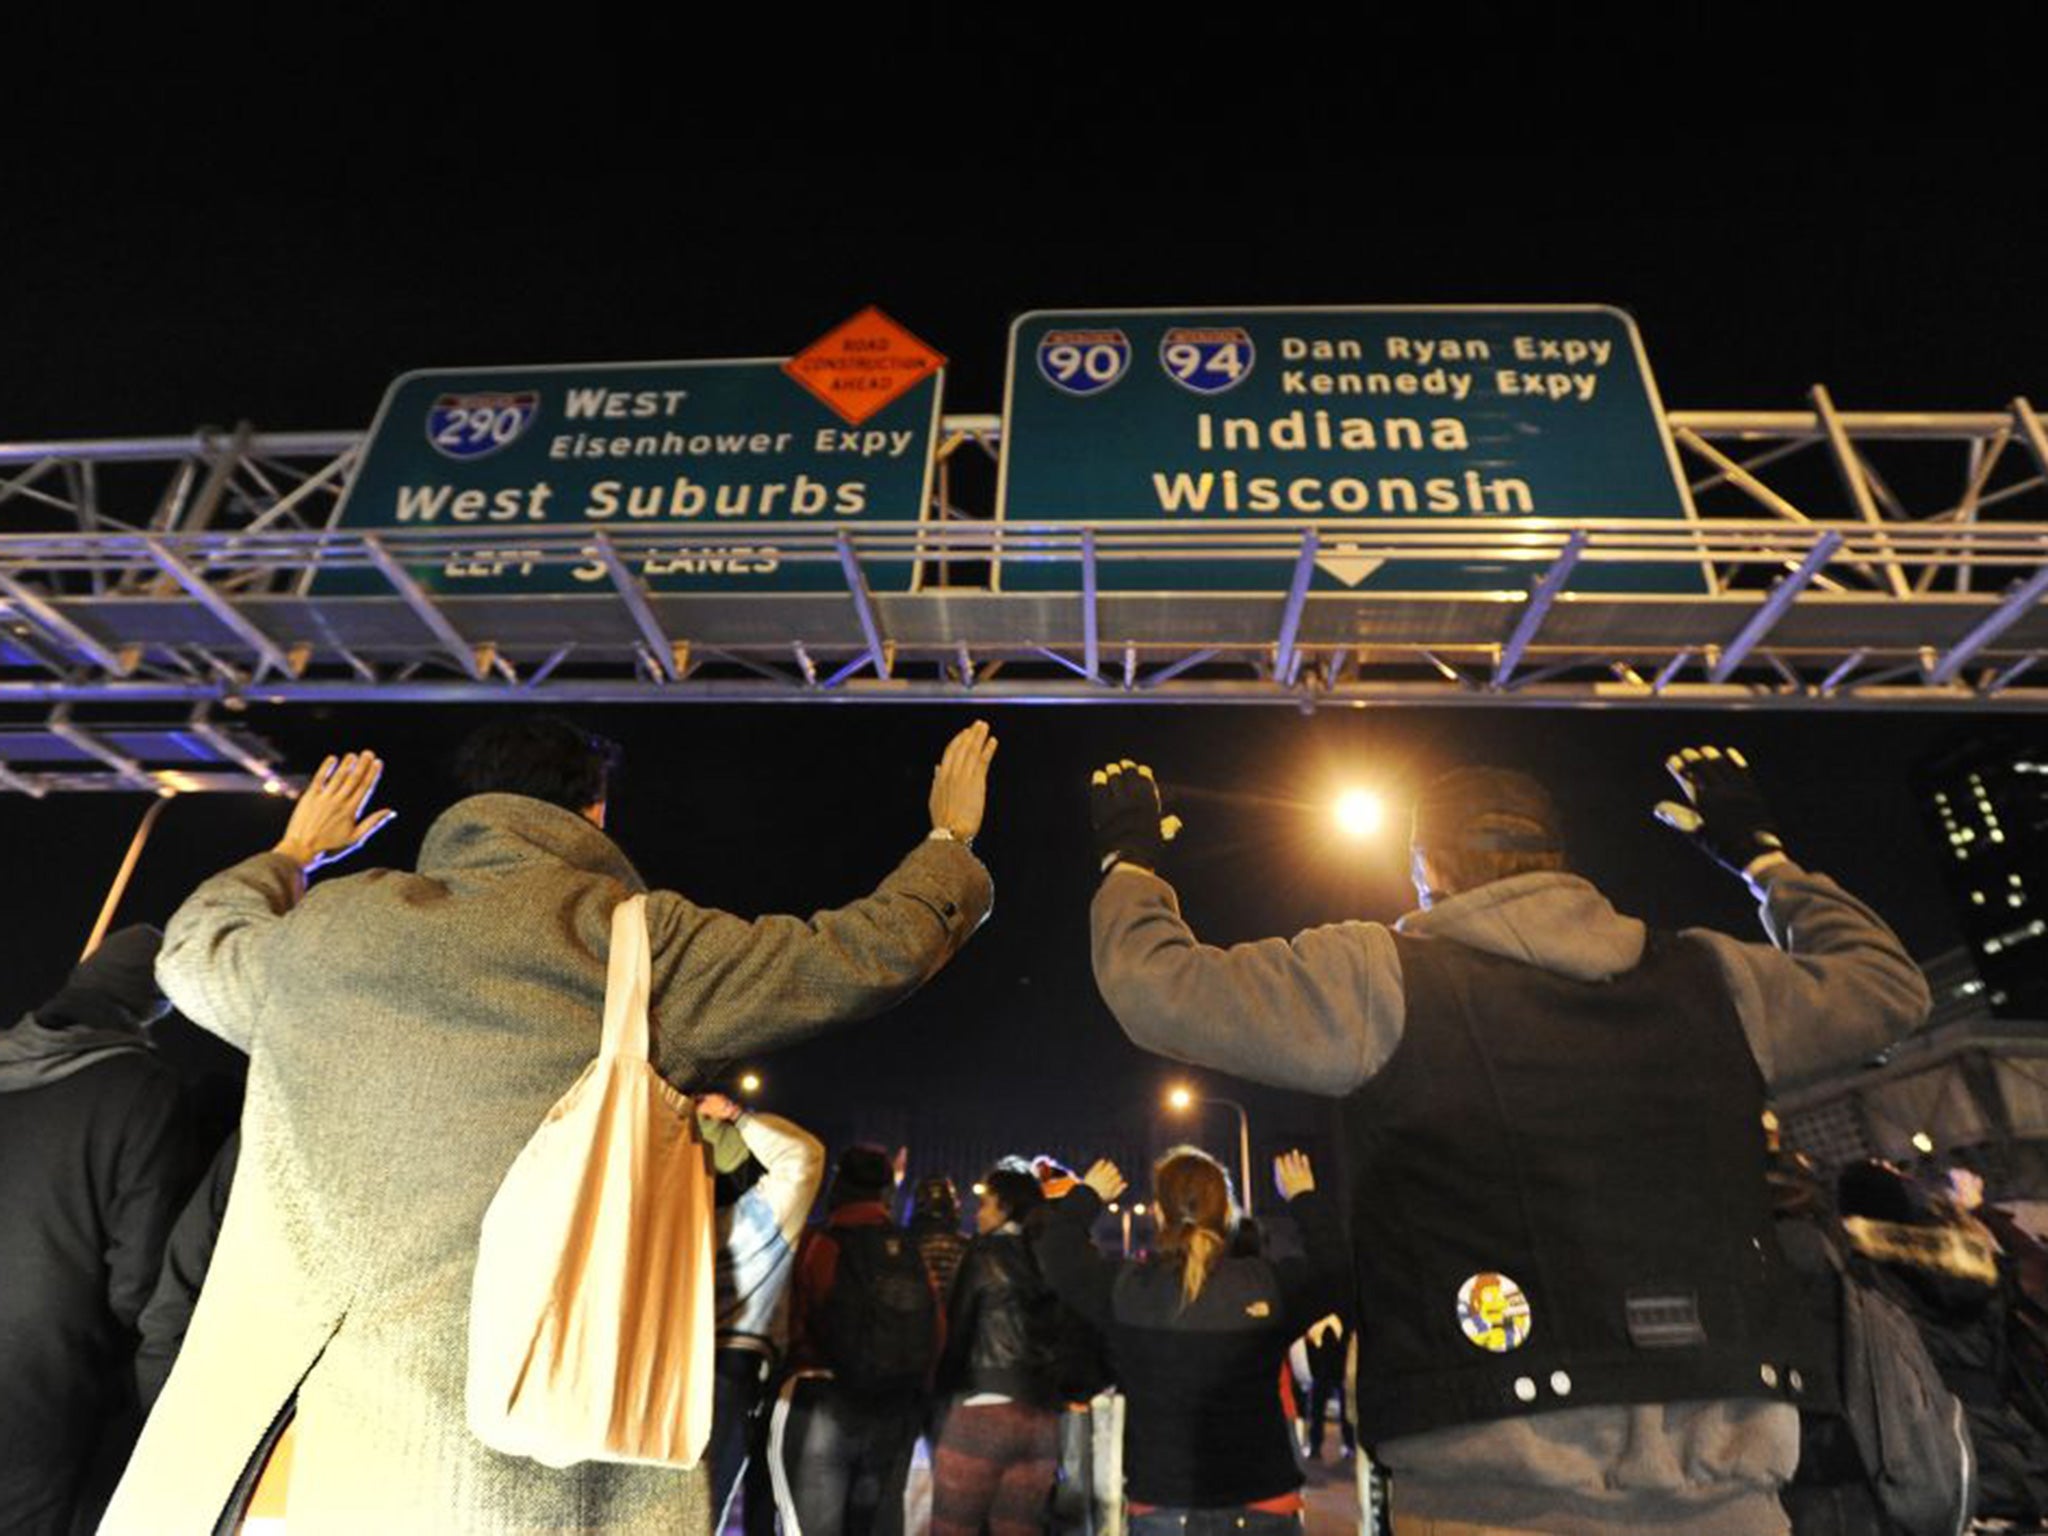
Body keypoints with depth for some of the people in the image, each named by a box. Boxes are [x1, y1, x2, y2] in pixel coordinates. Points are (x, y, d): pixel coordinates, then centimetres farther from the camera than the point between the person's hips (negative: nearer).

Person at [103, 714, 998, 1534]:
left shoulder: (329, 928, 7)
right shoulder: (637, 940, -6)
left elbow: (194, 949, 31)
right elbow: (868, 954, -3)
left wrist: (294, 852, 48)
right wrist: (950, 841, 14)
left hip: (342, 1404, 5)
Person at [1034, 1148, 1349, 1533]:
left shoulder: (1123, 1289, -10)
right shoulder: (1270, 1285, -12)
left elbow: (1058, 1252, 9)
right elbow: (1334, 1268, 8)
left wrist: (1088, 1195, 24)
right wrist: (1305, 1198, 20)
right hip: (1262, 1503, 0)